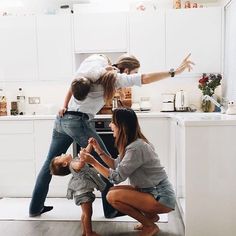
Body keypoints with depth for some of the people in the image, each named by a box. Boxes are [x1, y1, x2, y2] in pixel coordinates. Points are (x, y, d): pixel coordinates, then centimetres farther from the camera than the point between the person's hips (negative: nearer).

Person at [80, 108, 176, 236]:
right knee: (113, 191, 7)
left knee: (113, 196, -19)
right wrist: (99, 150, 4)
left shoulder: (136, 148, -25)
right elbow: (117, 165, 11)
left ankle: (150, 226, -1)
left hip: (161, 197, -9)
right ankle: (150, 215, 16)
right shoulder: (132, 143, 5)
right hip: (151, 191, 9)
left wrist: (93, 162, -17)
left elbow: (116, 177, -22)